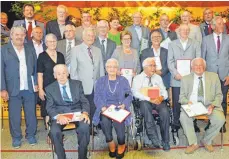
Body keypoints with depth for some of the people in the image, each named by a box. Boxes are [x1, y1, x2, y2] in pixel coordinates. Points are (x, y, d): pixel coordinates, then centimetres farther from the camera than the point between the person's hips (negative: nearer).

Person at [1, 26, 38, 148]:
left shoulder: (30, 50, 11)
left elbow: (35, 68, 12)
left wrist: (36, 83, 3)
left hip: (29, 88, 3)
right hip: (13, 89, -2)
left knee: (31, 114, 9)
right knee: (14, 115, 6)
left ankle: (31, 135, 26)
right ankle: (16, 137, 23)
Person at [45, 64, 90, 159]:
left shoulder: (77, 84, 10)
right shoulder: (50, 88, 7)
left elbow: (84, 102, 6)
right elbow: (50, 108, -2)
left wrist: (85, 112, -18)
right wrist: (58, 116, -25)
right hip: (59, 114, 0)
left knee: (84, 127, -31)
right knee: (54, 131, -31)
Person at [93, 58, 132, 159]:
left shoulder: (123, 80, 13)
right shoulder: (100, 81, 12)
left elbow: (129, 95, 7)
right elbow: (97, 97, 3)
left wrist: (124, 104, -14)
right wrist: (103, 107, -16)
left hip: (119, 107, 0)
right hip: (105, 108, 1)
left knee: (118, 120, -30)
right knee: (105, 120, -31)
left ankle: (121, 145, -3)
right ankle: (111, 144, -6)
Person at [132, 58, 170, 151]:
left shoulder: (158, 78, 19)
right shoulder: (137, 78, 7)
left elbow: (164, 92, 14)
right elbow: (136, 93, -8)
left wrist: (162, 97, -12)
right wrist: (150, 99, -21)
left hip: (158, 101, 3)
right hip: (145, 101, -2)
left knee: (165, 112, -29)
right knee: (145, 105, -38)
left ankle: (165, 141, -16)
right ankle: (154, 137, -37)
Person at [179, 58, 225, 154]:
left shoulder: (214, 76, 9)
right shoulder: (186, 79, 9)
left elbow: (218, 95, 7)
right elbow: (182, 96, 10)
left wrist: (213, 105, -12)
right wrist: (187, 102, -14)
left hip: (209, 105, 0)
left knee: (220, 119, -27)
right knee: (184, 117, -30)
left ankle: (207, 141, 0)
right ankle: (193, 143, -10)